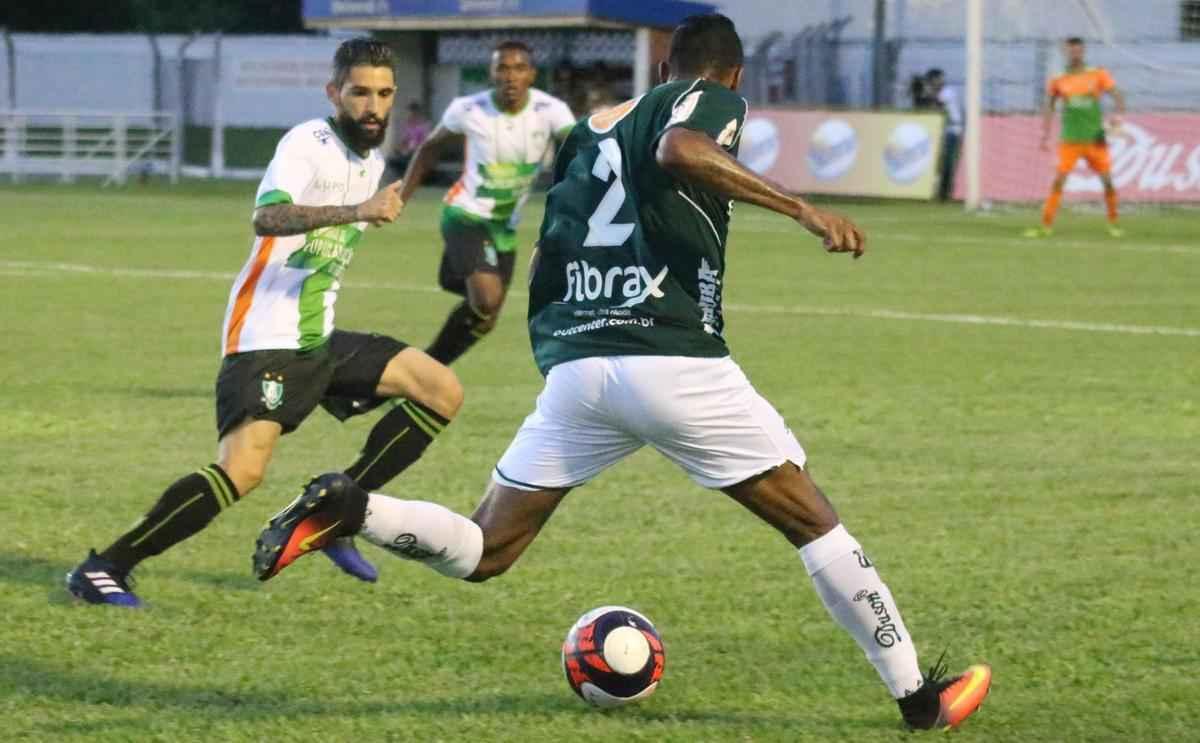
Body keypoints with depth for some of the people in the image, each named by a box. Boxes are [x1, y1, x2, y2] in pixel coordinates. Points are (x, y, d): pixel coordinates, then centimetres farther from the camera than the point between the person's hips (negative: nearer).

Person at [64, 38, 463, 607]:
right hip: (265, 340, -9)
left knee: (442, 392, 4)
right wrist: (356, 211, -47)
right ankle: (103, 568, -17)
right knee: (243, 470, -25)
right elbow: (267, 217, -35)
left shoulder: (370, 161, 13)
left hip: (319, 339, 9)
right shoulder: (307, 144, -15)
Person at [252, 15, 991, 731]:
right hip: (675, 363, -5)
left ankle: (346, 511, -12)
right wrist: (801, 208, -22)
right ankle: (918, 696, 10)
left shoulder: (592, 129, 24)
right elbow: (678, 150, -20)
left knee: (482, 553, 13)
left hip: (573, 365, 5)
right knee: (815, 522, 9)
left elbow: (546, 263, 26)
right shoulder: (713, 100, 6)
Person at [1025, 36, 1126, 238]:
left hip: (1095, 138, 0)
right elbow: (1048, 106, 12)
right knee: (1058, 180, -10)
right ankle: (1046, 225, -8)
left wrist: (1119, 114, -20)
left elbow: (1117, 96, 0)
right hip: (1070, 139, 0)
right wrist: (1045, 134, 6)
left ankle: (1113, 223, 17)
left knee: (1107, 180, 0)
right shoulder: (1058, 80, 4)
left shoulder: (1098, 75, 2)